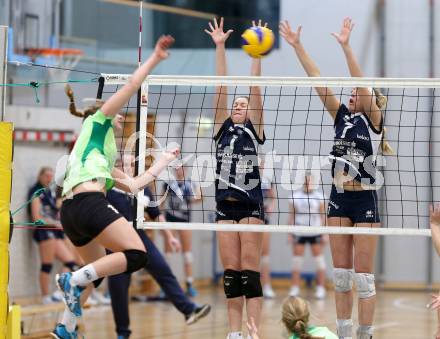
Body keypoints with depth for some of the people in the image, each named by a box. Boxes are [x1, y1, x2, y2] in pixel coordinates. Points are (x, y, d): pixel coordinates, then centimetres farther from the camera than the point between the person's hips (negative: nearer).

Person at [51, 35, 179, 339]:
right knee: (137, 255, -11)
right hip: (89, 203, -10)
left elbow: (133, 185, 34)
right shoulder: (97, 123, 15)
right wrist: (155, 58, 10)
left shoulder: (103, 161, 34)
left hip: (71, 211, 10)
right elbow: (131, 87, 7)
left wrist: (164, 161, 44)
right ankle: (75, 279, -18)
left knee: (98, 270, 23)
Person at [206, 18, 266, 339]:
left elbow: (255, 89, -2)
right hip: (225, 204, 3)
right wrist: (220, 47, -1)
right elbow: (221, 88, 5)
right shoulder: (223, 127, 12)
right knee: (231, 271, 3)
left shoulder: (255, 129, 6)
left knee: (250, 270, -7)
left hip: (251, 204, -3)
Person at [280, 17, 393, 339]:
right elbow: (317, 80, 5)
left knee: (363, 276, -3)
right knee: (341, 274, 7)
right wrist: (297, 46, 0)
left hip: (364, 200, -5)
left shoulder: (374, 119, -3)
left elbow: (362, 83, -18)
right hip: (339, 198, 5)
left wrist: (346, 47, -27)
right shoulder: (342, 116, 10)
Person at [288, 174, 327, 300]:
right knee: (297, 258, 0)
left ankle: (321, 288, 3)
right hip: (299, 232, 1)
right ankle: (295, 288, 5)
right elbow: (291, 216, 9)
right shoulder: (295, 196, 6)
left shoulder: (318, 196, 4)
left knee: (319, 258, -1)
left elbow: (323, 216, 5)